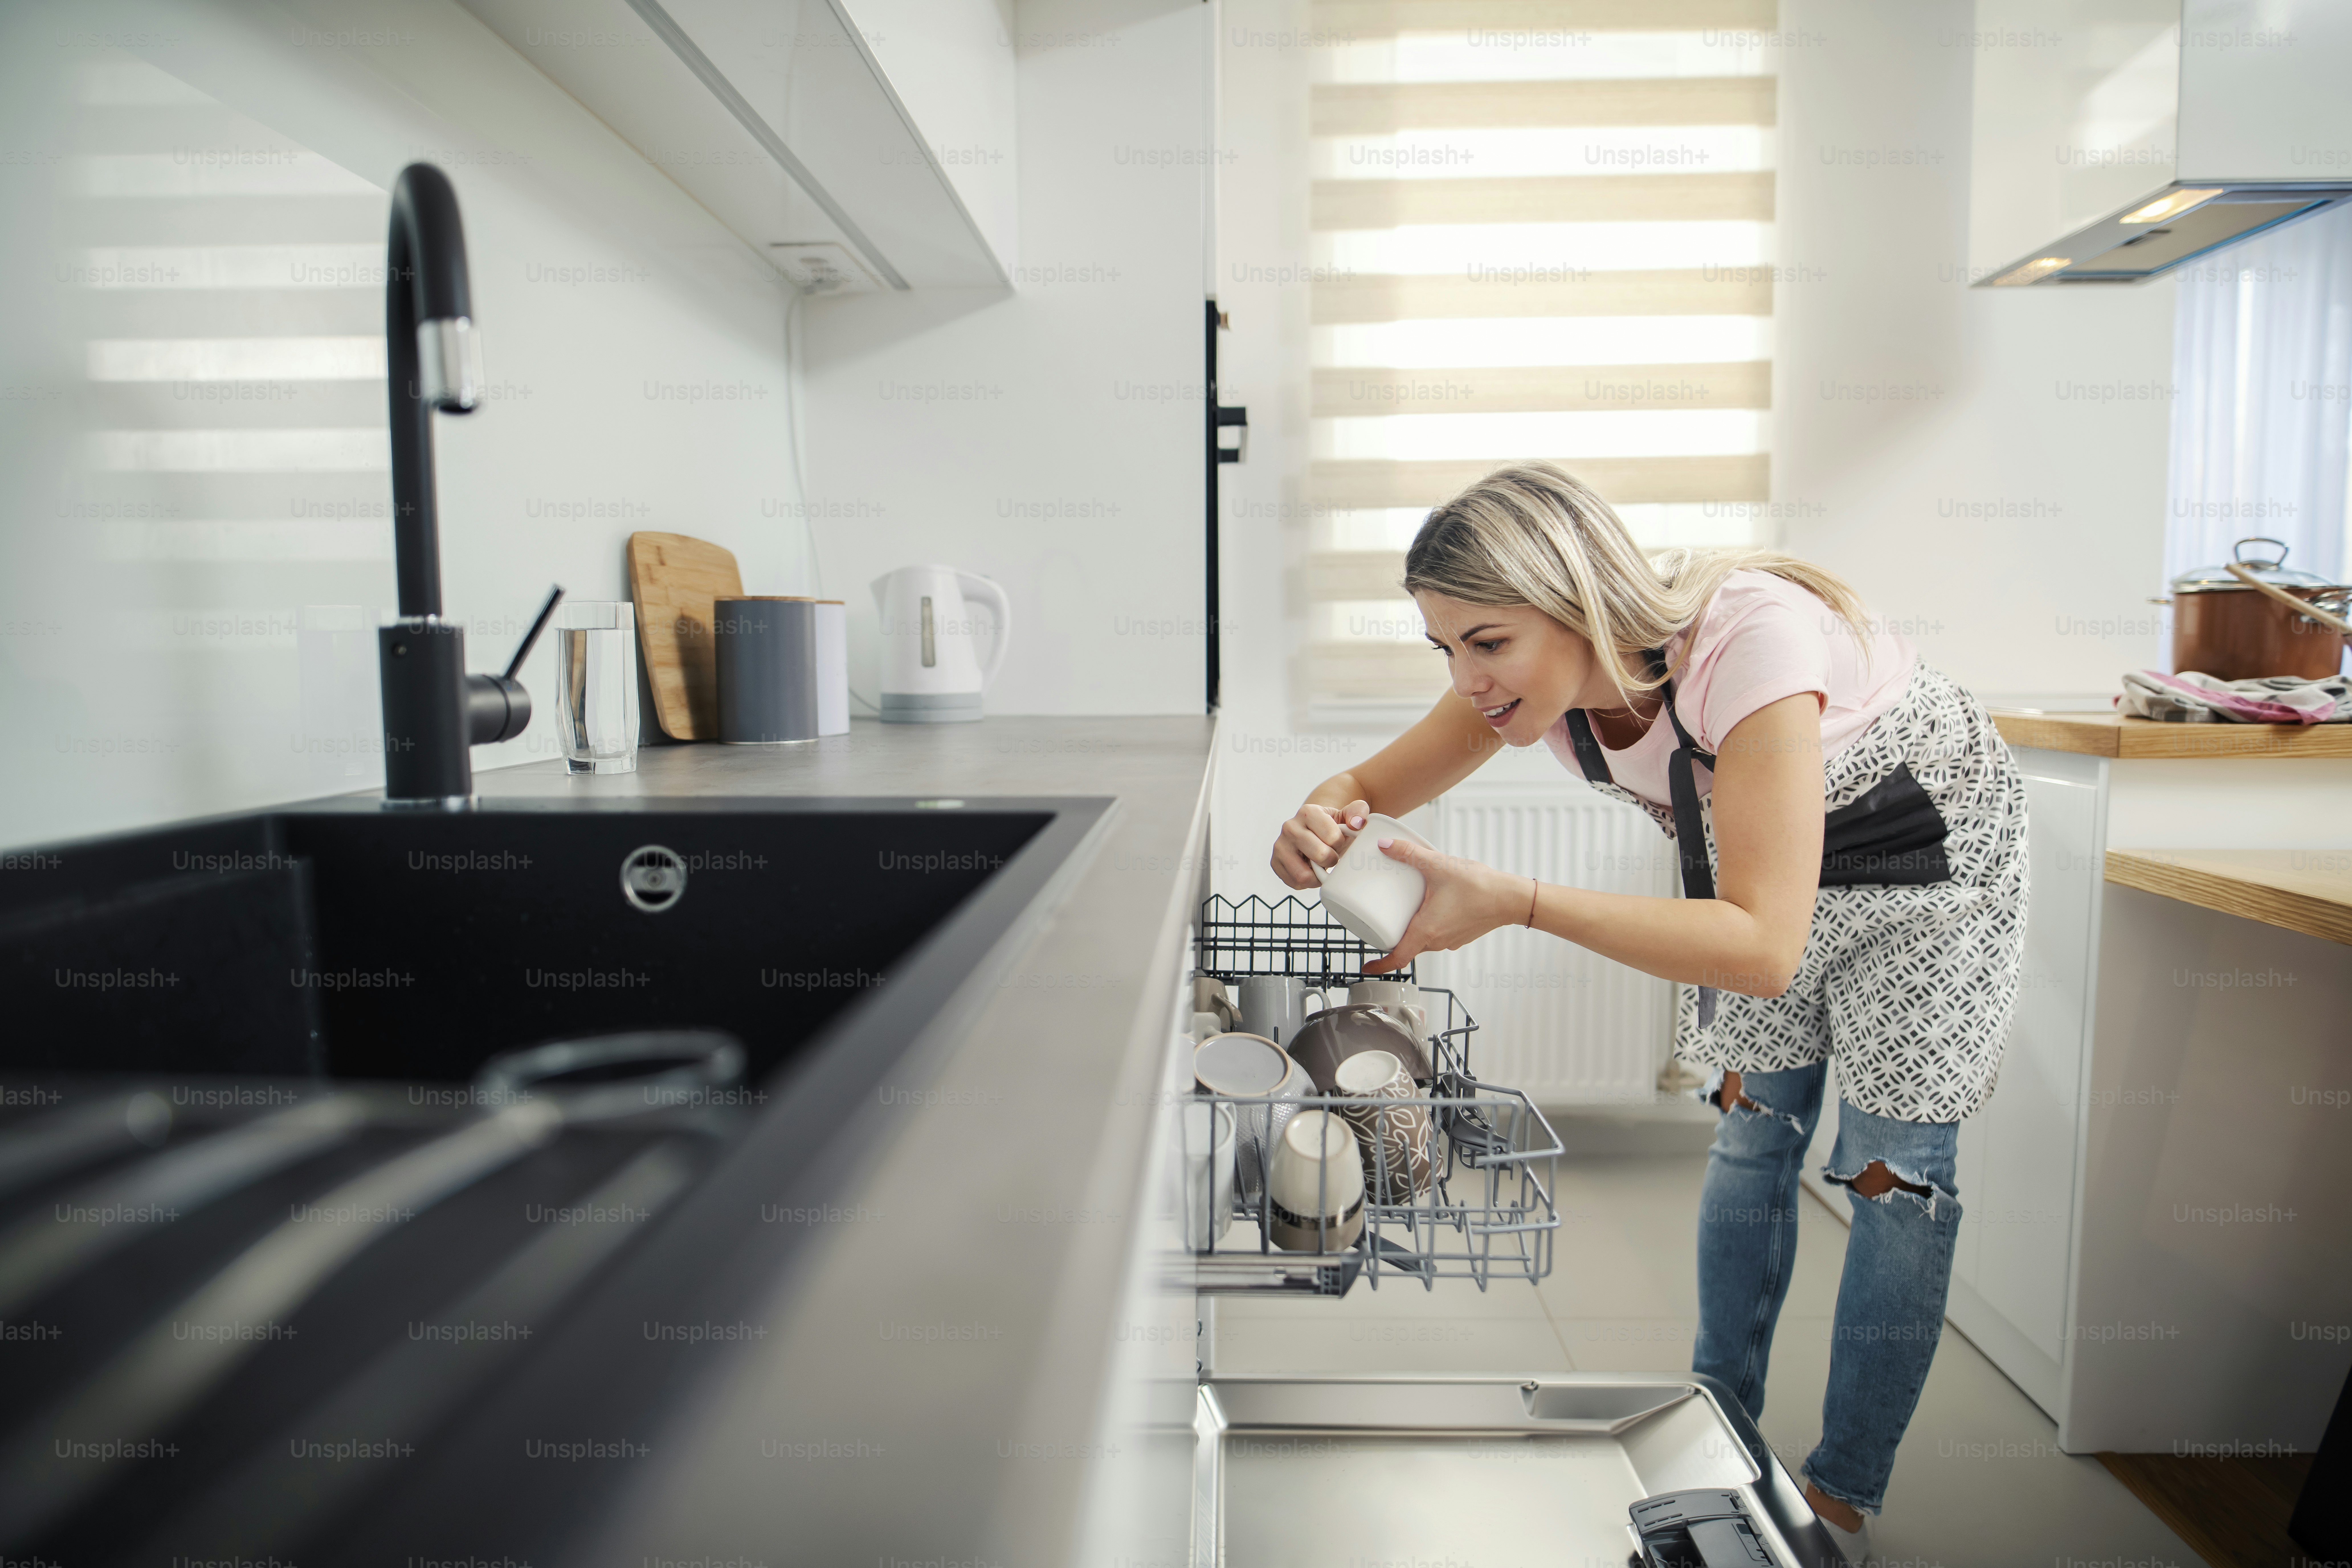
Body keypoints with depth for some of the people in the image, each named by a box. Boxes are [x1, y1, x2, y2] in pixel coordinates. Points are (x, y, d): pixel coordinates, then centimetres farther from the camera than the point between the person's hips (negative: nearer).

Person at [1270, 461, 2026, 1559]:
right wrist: (1325, 815, -37)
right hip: (1753, 858, 5)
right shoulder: (1528, 669, -23)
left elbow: (1765, 948, -46)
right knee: (1751, 1131, 10)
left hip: (1928, 856, -5)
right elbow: (1375, 787, -13)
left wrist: (1518, 903, -52)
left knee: (1891, 1169, 0)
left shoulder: (1748, 642, -42)